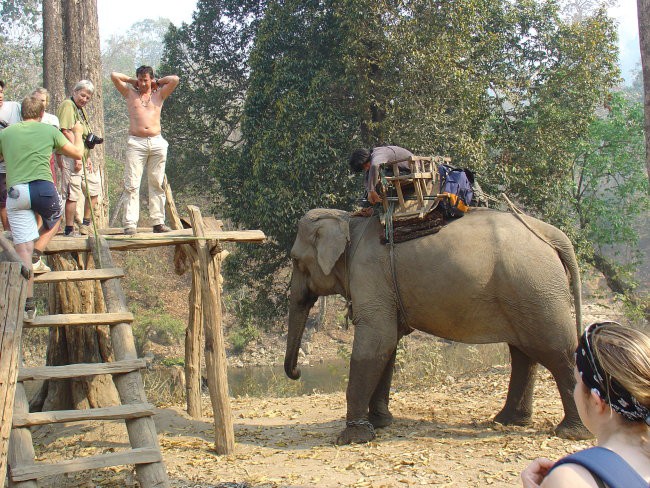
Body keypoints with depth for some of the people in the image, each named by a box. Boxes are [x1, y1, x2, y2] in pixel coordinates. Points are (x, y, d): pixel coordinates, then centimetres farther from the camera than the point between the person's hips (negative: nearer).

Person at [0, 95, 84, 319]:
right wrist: (77, 133, 39)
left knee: (23, 248, 0)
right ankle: (36, 256, 9)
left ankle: (28, 303, -5)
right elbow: (78, 153, 20)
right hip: (43, 187, -1)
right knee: (53, 220, 32)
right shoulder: (49, 130, 12)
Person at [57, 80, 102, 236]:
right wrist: (77, 157, -21)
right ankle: (69, 230, -1)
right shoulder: (67, 105, -9)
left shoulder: (82, 109, 21)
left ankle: (85, 224, 24)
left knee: (94, 190, 13)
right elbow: (66, 132, -18)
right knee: (73, 194, -7)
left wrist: (87, 157, 12)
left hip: (84, 157, 10)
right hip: (72, 157, -10)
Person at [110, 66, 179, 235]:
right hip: (136, 143, -1)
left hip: (157, 143, 1)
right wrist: (132, 81, 18)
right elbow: (114, 76, 8)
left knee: (157, 184, 2)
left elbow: (175, 79, 4)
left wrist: (157, 82, 15)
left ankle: (158, 222, 5)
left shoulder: (159, 94, 15)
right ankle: (130, 224, -10)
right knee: (132, 184, -7)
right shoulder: (130, 94, 14)